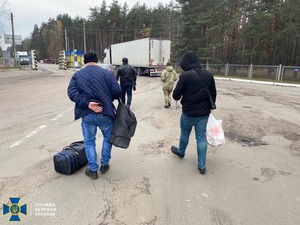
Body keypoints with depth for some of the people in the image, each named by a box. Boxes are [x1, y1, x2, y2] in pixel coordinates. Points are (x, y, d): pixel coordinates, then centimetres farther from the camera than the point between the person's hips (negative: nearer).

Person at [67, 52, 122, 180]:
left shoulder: (77, 75, 8)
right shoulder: (106, 73, 2)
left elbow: (71, 93, -7)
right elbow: (117, 92, -6)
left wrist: (87, 103, -15)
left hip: (86, 115, 1)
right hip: (105, 113, -1)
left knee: (89, 142, 16)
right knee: (108, 137, 22)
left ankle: (92, 170, 22)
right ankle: (104, 165, 30)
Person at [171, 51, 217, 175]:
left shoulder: (186, 75, -17)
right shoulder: (208, 74, 1)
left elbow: (176, 95, -13)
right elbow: (213, 94, 8)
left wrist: (180, 96, 11)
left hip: (189, 112, -4)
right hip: (204, 113, 4)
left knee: (184, 133, 20)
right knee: (201, 138, 10)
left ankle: (180, 152, 44)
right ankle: (202, 166, 15)